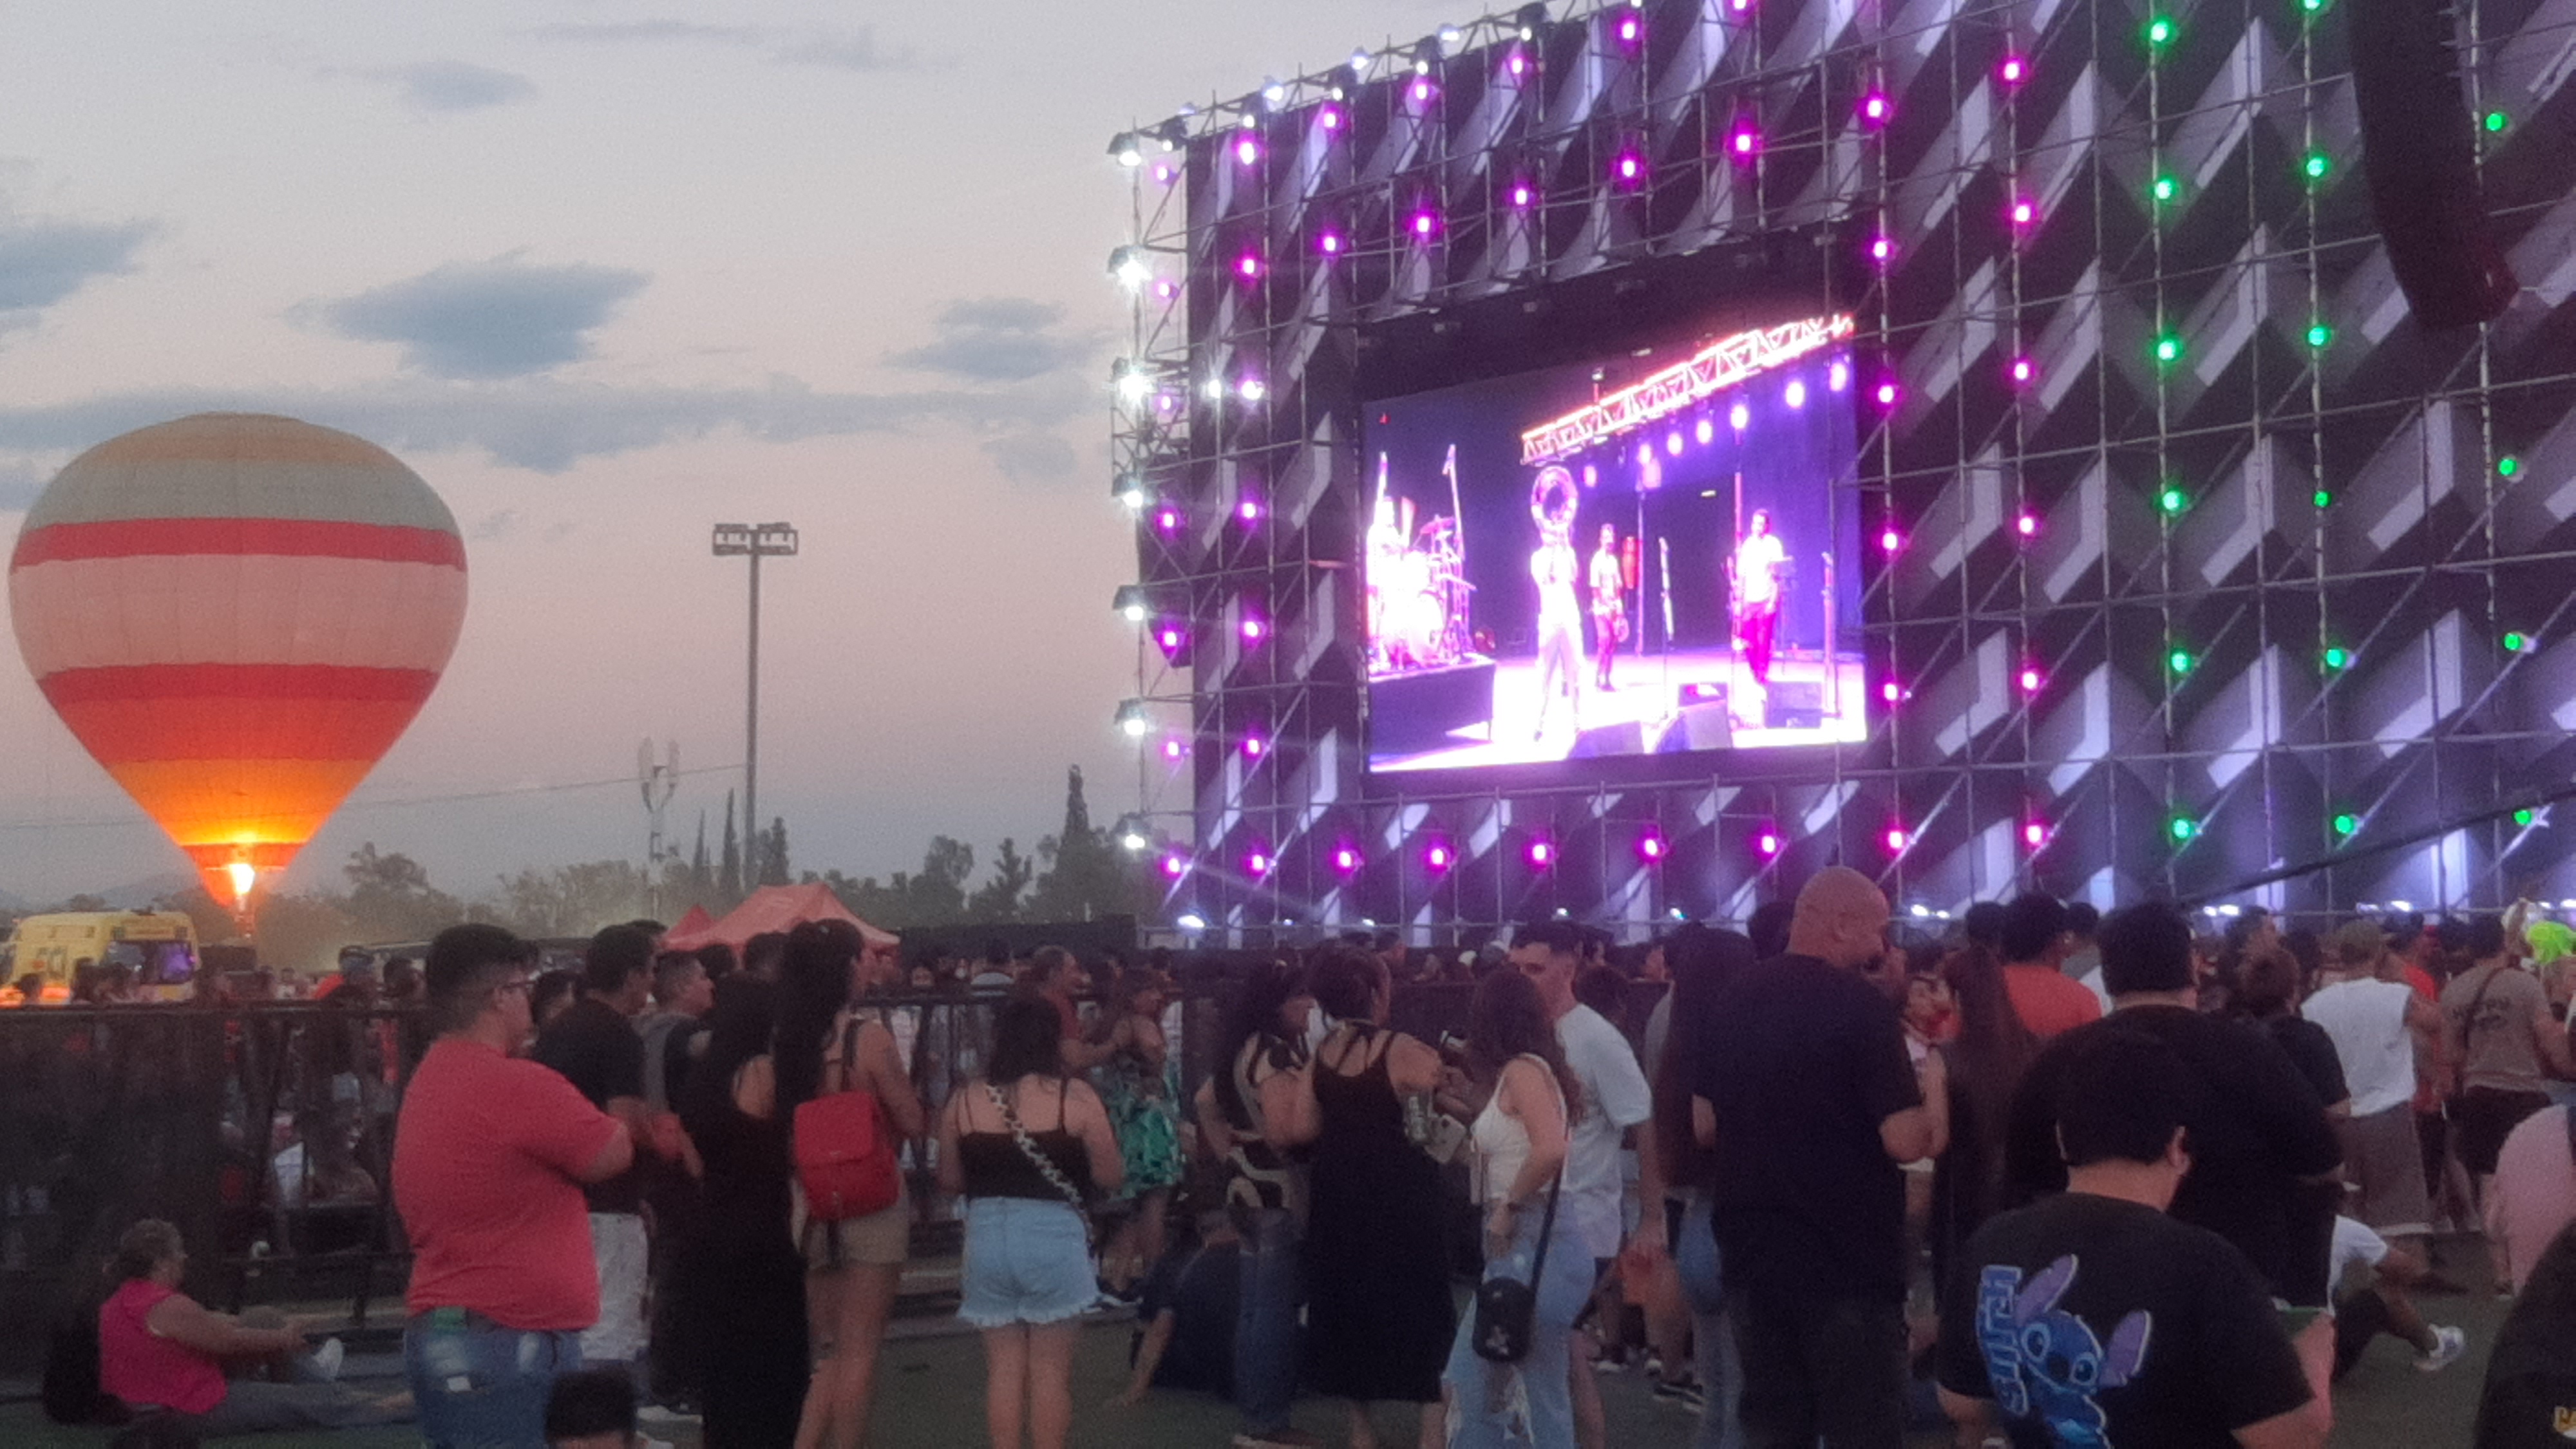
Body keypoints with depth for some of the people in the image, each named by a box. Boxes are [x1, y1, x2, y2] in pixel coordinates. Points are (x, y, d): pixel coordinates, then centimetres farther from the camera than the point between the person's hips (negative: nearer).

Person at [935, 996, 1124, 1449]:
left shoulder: (965, 1101, 2)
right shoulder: (1075, 1097, -7)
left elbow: (951, 1179, 8)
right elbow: (1109, 1177, -5)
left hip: (987, 1235, 3)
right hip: (1053, 1236, -3)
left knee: (1004, 1365, 10)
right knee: (1050, 1368, 5)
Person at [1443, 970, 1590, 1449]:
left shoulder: (1523, 1070, -12)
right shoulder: (1528, 1072, 16)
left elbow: (1552, 1149, -27)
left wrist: (1508, 1207, -17)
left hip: (1536, 1244, -10)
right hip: (1518, 1246, 10)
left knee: (1540, 1396, -4)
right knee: (1468, 1382, 13)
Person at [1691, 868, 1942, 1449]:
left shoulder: (1735, 1003, 7)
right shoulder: (1860, 1005, -14)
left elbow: (1705, 1126, 13)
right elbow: (1907, 1141, -19)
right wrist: (1932, 1084, 0)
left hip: (1753, 1253, 7)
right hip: (1847, 1259, -7)